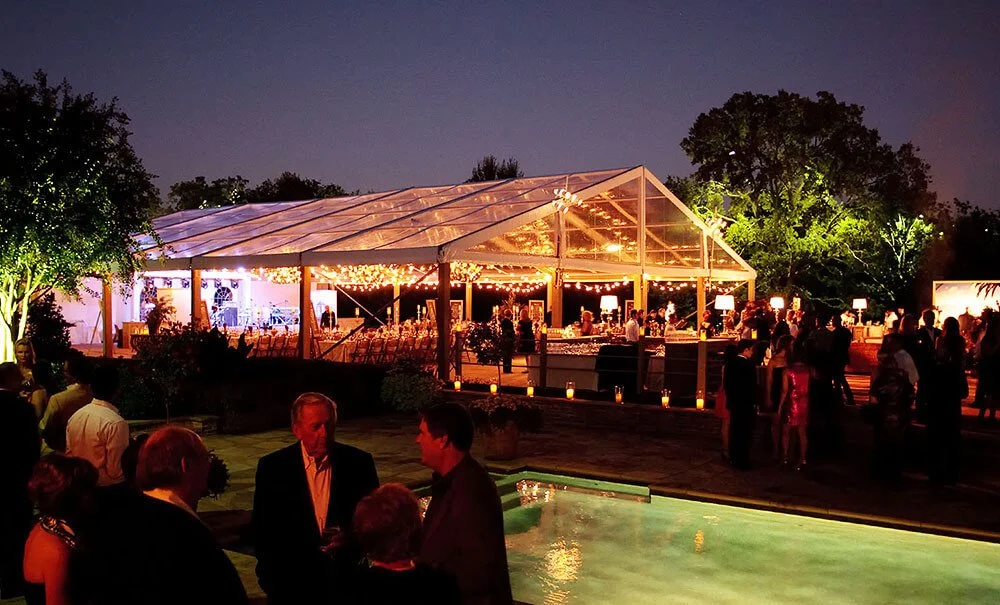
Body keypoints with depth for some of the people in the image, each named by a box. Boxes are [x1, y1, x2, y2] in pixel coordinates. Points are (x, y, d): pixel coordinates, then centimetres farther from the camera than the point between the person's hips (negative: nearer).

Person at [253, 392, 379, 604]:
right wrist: (271, 579, -3)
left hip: (349, 578, 0)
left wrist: (352, 538, -19)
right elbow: (261, 530, -1)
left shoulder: (359, 462, -6)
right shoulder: (273, 467, -7)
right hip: (292, 583, 0)